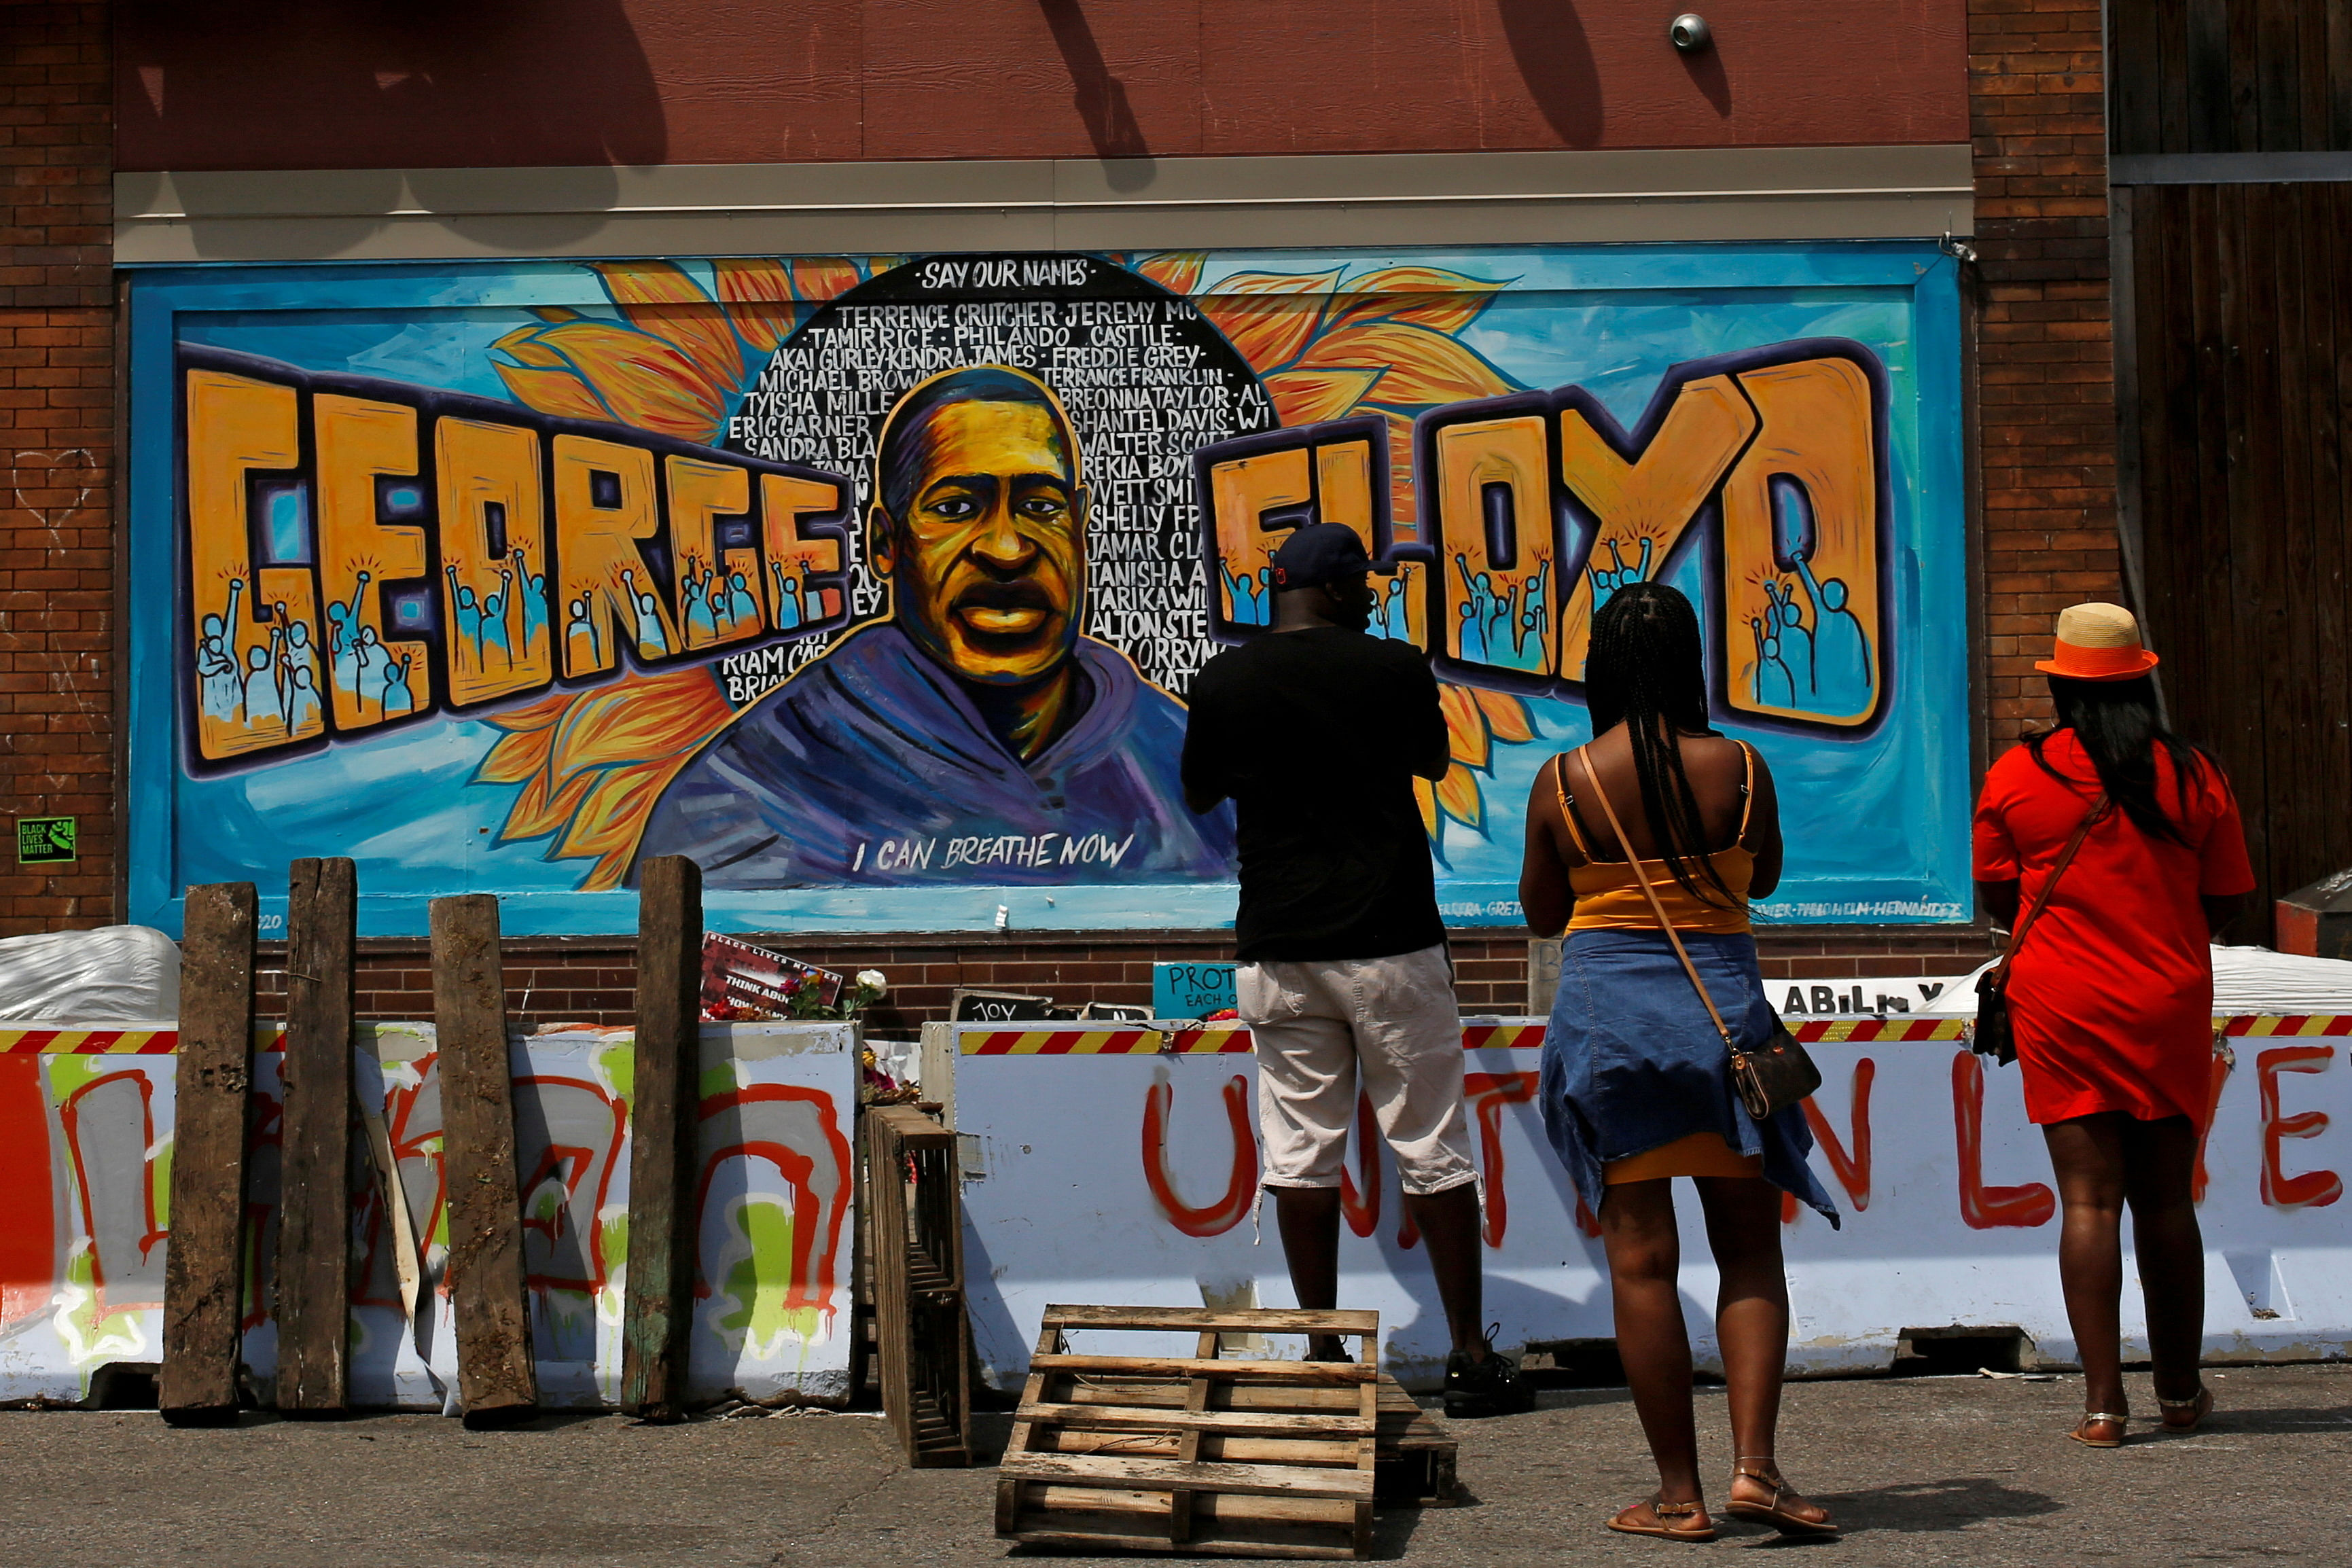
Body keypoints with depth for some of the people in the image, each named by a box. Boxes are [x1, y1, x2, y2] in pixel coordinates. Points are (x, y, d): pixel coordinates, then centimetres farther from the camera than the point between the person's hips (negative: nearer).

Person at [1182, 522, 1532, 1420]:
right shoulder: (1393, 666, -4)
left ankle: (1324, 1360, 8)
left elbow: (1199, 797, 16)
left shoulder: (1224, 683, 0)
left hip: (1278, 951, 2)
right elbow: (1434, 763, 16)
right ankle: (1470, 1358, 8)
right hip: (1391, 943, -2)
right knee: (1433, 1149, 5)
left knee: (1300, 1151, 6)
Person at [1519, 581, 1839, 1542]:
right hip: (1722, 1009, 0)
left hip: (1606, 1011, 0)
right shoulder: (1738, 769, -4)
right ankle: (1754, 1463, -2)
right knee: (1750, 1251, 10)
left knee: (1640, 1258, 3)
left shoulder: (1562, 782, -4)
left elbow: (1541, 913, 7)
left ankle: (1679, 1493, 4)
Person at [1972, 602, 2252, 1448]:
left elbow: (1997, 898, 4)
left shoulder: (2016, 775, -5)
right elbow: (2224, 901, 6)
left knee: (2089, 1200, -1)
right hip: (2171, 1010, 1)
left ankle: (2103, 1400, -4)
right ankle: (2180, 1389, 23)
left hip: (2062, 1011, -1)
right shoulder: (2193, 774, -1)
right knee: (2167, 1199, 12)